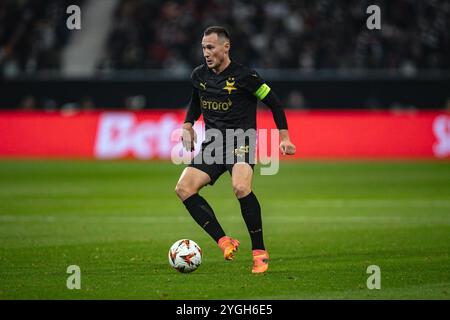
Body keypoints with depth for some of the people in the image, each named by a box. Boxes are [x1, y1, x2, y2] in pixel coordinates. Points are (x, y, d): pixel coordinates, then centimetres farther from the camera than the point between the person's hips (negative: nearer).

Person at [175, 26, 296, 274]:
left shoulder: (243, 76, -8)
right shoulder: (198, 76, 8)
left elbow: (273, 103, 1)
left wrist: (284, 137, -2)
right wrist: (188, 125, 12)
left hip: (241, 141, -6)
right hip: (212, 143, 6)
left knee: (241, 188, -33)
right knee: (183, 188, -17)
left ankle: (259, 251, -19)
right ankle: (224, 241, -14)